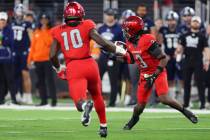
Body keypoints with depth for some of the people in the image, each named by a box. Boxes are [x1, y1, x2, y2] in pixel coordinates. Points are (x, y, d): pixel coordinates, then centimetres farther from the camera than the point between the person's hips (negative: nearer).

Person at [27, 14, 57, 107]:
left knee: (49, 80, -8)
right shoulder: (36, 32, 14)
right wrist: (30, 60, 10)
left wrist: (44, 31, -15)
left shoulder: (51, 31, 1)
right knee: (40, 81, 7)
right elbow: (32, 46, 14)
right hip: (37, 60, 5)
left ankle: (54, 100, -6)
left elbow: (49, 42, -14)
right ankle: (43, 100, 13)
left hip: (48, 59, -5)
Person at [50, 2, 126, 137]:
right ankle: (103, 126, 36)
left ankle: (85, 105, -48)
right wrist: (118, 50, 11)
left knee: (79, 102, -12)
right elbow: (102, 42, -5)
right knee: (97, 95, 26)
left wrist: (59, 69, 25)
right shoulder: (87, 26, 6)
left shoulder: (59, 32, 11)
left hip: (73, 68, -1)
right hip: (89, 64, 1)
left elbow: (53, 55, 7)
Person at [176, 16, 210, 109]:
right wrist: (178, 51, -9)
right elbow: (180, 47, 14)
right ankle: (186, 102, 15)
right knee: (186, 83, 8)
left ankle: (202, 102, -3)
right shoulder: (185, 35, 12)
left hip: (198, 62, -4)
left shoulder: (202, 36, 2)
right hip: (187, 61, 4)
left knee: (200, 82, -6)